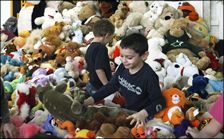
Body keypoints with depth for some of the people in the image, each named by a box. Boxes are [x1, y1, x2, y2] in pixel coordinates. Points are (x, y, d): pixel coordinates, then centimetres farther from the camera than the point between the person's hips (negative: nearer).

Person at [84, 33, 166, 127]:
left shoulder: (149, 76, -25)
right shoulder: (123, 68, -5)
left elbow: (160, 102, -20)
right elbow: (111, 86, 9)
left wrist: (143, 114, -36)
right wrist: (90, 100, 1)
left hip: (140, 114, -7)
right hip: (125, 109, 7)